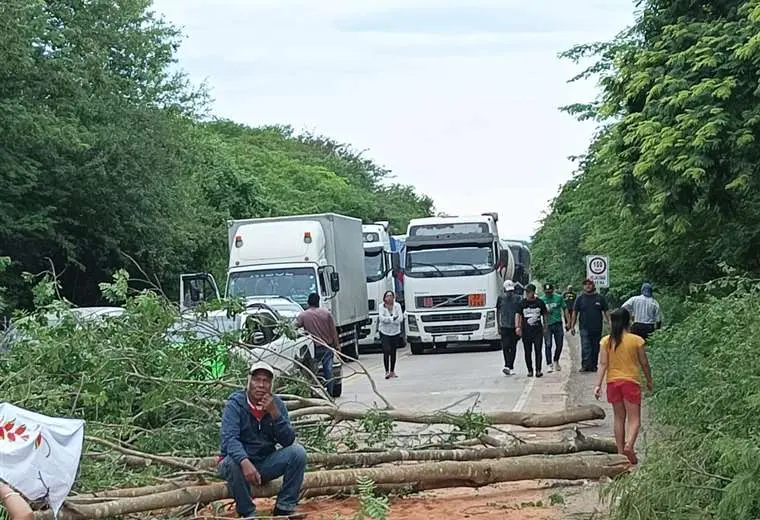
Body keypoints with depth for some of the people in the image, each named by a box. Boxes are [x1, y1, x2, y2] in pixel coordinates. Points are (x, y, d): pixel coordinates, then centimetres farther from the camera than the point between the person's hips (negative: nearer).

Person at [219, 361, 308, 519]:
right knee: (233, 463, -36)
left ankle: (284, 507, -9)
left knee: (298, 452, -17)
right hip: (240, 460, -4)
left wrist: (274, 413, -25)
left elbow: (288, 441, -11)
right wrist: (245, 462, -46)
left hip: (266, 464, 4)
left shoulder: (277, 404, -2)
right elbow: (229, 438, -28)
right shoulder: (235, 404, -13)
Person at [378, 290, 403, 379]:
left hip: (395, 332, 2)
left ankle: (392, 371, 19)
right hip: (384, 332, -2)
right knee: (386, 351, -12)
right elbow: (382, 318, -17)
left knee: (393, 352, 9)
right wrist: (393, 318, -20)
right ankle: (387, 371, -7)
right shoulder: (382, 306, -6)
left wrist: (388, 319, -17)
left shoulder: (397, 305, -3)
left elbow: (400, 318, -11)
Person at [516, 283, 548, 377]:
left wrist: (545, 327, 14)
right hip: (526, 331, 1)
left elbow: (544, 315, 15)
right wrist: (517, 326, -11)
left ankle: (538, 370, -5)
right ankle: (530, 371, 12)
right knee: (528, 352, 4)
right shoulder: (522, 303, 4)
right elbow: (518, 315, 2)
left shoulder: (540, 303, 6)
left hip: (538, 330, -1)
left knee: (538, 351, -7)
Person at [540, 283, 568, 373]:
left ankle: (556, 361, 29)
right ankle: (549, 364, -1)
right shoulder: (541, 300, -1)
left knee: (559, 345, 7)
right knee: (548, 345, -6)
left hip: (558, 324, 2)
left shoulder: (558, 298, 3)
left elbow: (564, 309, 7)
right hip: (547, 325, -2)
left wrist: (568, 322, 3)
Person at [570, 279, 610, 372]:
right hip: (584, 328, -2)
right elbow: (574, 313, 5)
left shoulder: (600, 298, 6)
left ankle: (594, 365, 17)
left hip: (597, 328, 2)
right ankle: (585, 365, -13)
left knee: (595, 348, 8)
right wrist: (572, 326, 0)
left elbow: (606, 312, 9)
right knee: (585, 347, -12)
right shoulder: (580, 298, 4)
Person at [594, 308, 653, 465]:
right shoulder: (637, 340, -6)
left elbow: (603, 363, -5)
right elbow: (644, 363, 0)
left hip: (613, 382, 3)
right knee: (634, 418, 0)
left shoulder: (606, 341, -1)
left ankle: (621, 452, 15)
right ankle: (629, 445, -24)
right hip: (631, 381, -3)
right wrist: (649, 381, 14)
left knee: (619, 418, 13)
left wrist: (598, 384, -5)